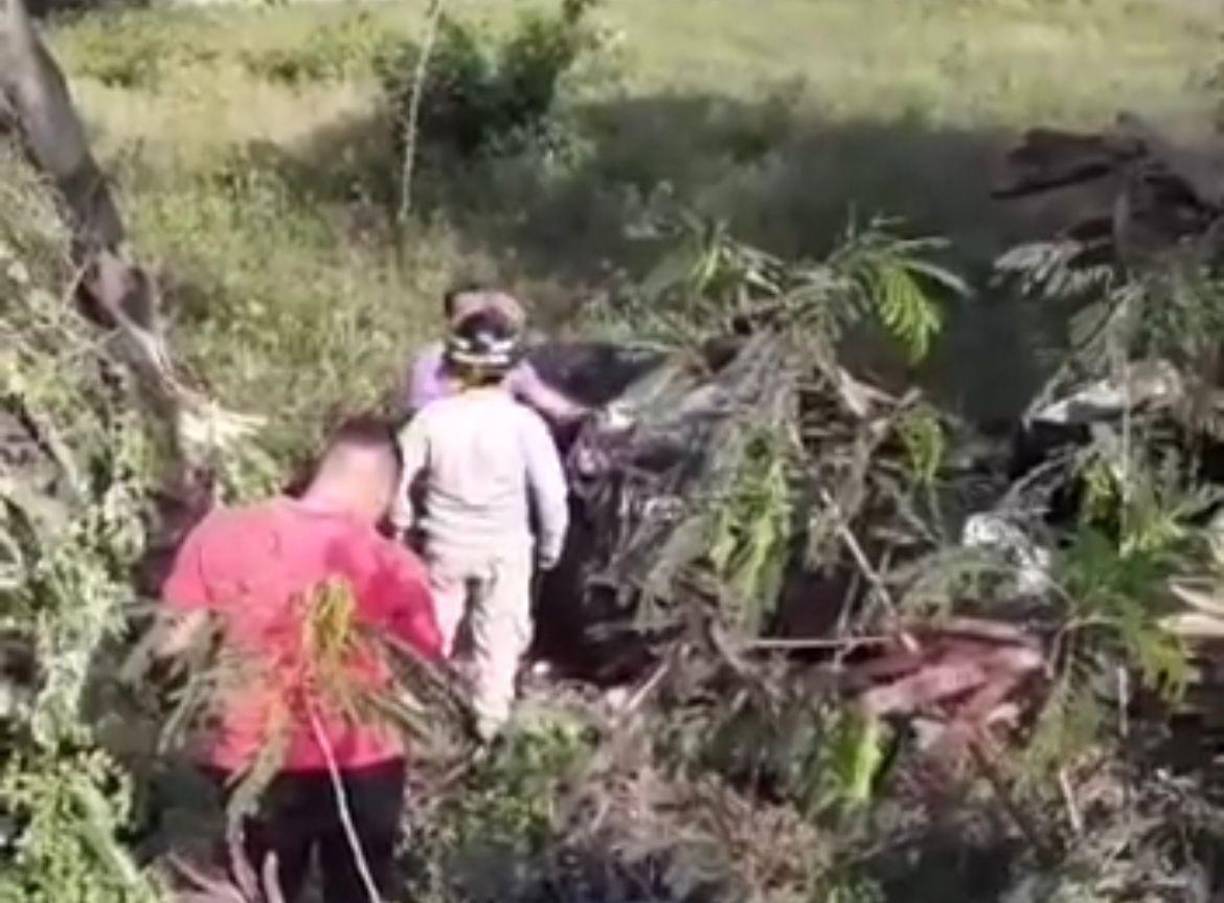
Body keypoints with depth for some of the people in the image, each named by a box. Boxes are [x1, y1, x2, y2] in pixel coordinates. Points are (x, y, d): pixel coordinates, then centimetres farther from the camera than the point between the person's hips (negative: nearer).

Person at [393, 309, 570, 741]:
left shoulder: (432, 417, -16)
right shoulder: (524, 422, -19)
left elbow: (399, 476, -6)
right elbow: (551, 491, -12)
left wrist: (402, 525, 12)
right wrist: (551, 543, 5)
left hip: (446, 543, 1)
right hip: (505, 547, -1)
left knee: (432, 632, 21)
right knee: (499, 637, 16)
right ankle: (490, 722, 27)